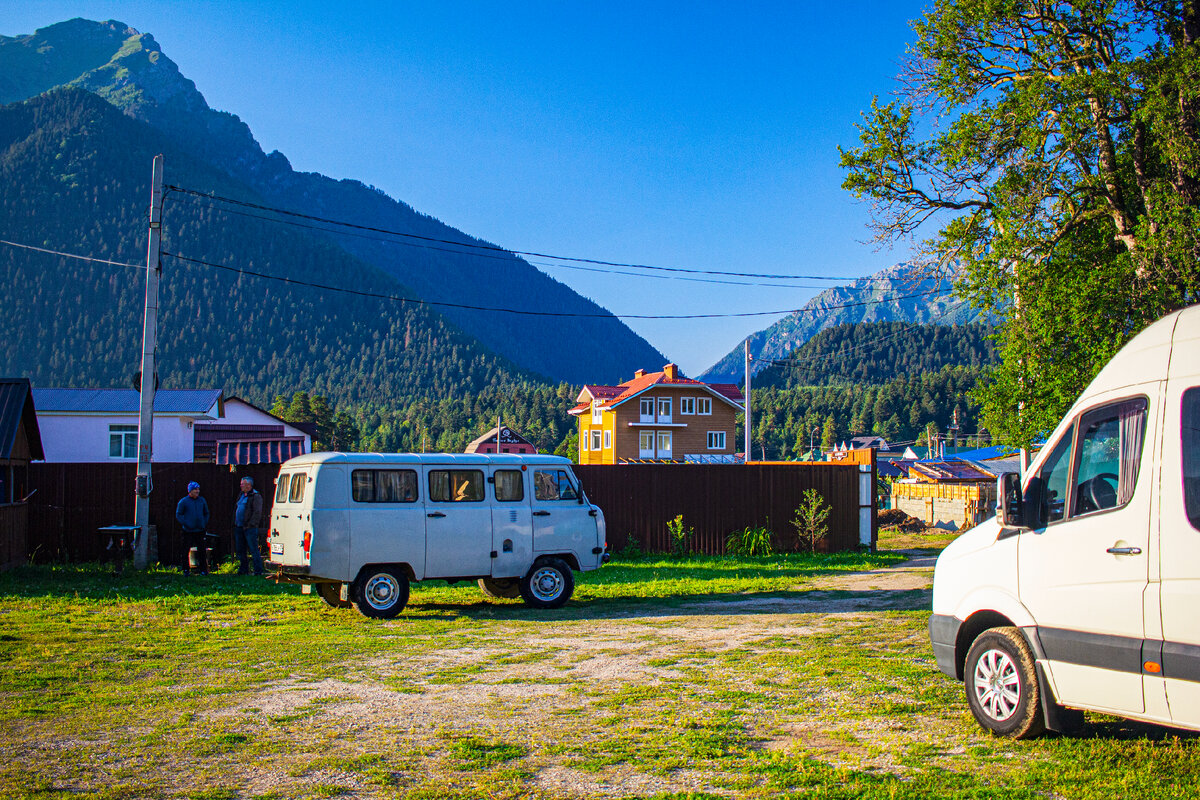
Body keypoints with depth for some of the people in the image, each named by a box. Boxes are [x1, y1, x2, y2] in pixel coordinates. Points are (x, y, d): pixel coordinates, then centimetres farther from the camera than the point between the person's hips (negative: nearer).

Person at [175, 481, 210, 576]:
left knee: (202, 551, 2)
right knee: (186, 551, 1)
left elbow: (206, 513, 21)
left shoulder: (202, 501, 11)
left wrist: (205, 524, 9)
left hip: (200, 531, 3)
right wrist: (185, 524, -8)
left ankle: (203, 569, 9)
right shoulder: (183, 501, -1)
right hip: (188, 531, -3)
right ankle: (186, 570, 10)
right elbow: (178, 515, 2)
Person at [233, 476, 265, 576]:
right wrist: (234, 522, 14)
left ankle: (258, 571, -3)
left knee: (254, 550, -6)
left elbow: (257, 513, -15)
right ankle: (244, 569, 24)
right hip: (239, 527, 9)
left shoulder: (256, 496, -9)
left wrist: (250, 525, -20)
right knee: (240, 550, 13)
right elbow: (236, 510, 24)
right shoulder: (241, 495, 18)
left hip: (249, 528, -8)